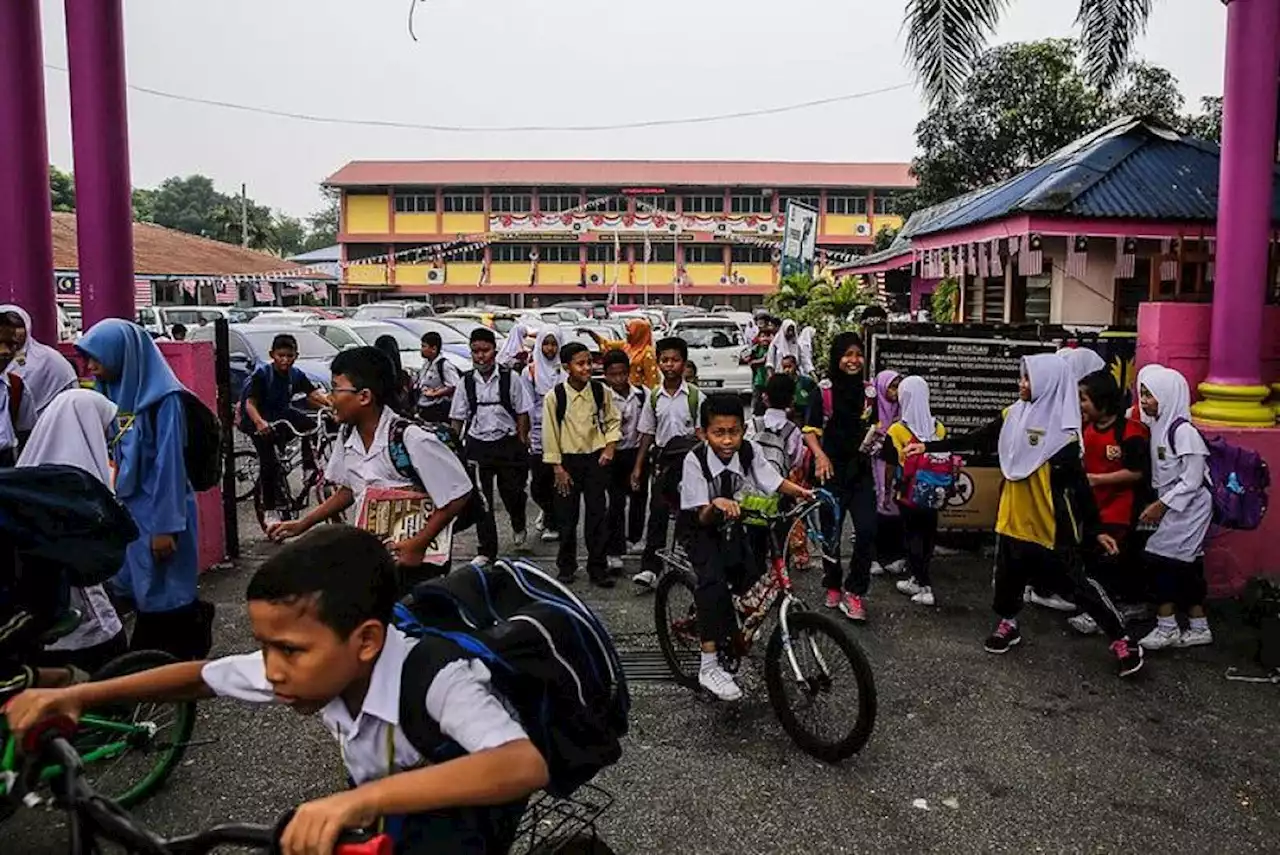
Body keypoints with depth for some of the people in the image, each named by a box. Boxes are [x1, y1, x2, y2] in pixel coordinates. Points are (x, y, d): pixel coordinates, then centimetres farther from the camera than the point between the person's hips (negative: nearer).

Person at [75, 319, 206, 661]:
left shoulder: (162, 398, -16)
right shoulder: (110, 393, 6)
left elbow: (169, 464, -17)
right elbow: (106, 456, 11)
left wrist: (165, 525, -18)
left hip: (156, 514, -7)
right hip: (123, 511, 7)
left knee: (165, 597, 3)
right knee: (140, 593, 15)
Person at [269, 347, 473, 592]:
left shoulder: (413, 439, -22)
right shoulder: (347, 436, 1)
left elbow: (458, 495, -18)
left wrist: (418, 544, -19)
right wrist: (301, 525, 13)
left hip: (415, 563, -6)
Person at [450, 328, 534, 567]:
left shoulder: (510, 378, -6)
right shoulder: (467, 381, 2)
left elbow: (522, 412, -2)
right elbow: (457, 417, 7)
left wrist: (522, 443, -6)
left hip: (507, 442, -2)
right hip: (477, 444, 2)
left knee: (512, 491, 7)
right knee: (480, 498, 3)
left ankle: (519, 528, 41)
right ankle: (486, 550, 14)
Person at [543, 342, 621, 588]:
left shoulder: (601, 391, -5)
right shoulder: (554, 397, -11)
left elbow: (613, 421, 8)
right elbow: (550, 434, -6)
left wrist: (610, 447, -5)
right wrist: (557, 468, -7)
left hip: (596, 458, 1)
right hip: (568, 460, -1)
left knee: (598, 514, 3)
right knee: (567, 516, 8)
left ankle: (598, 568, 14)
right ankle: (566, 566, 25)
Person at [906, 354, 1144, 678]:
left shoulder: (1062, 431, -13)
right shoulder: (1013, 415, 2)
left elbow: (1079, 484, -11)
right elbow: (975, 440, 9)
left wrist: (1095, 529, -11)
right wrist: (929, 446, 8)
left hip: (1052, 525, -5)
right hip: (1014, 519, 5)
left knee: (1078, 582, 0)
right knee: (1008, 576, 16)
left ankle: (1122, 641, 12)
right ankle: (1008, 625, 39)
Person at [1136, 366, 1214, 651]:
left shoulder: (1183, 431, -18)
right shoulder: (1159, 426, 7)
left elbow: (1192, 480, -19)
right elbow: (1161, 475, 12)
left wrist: (1161, 505, -15)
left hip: (1187, 507, -8)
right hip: (1173, 507, 8)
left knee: (1161, 559, -8)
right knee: (1185, 566, 12)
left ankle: (1167, 627, 2)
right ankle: (1198, 628, 20)